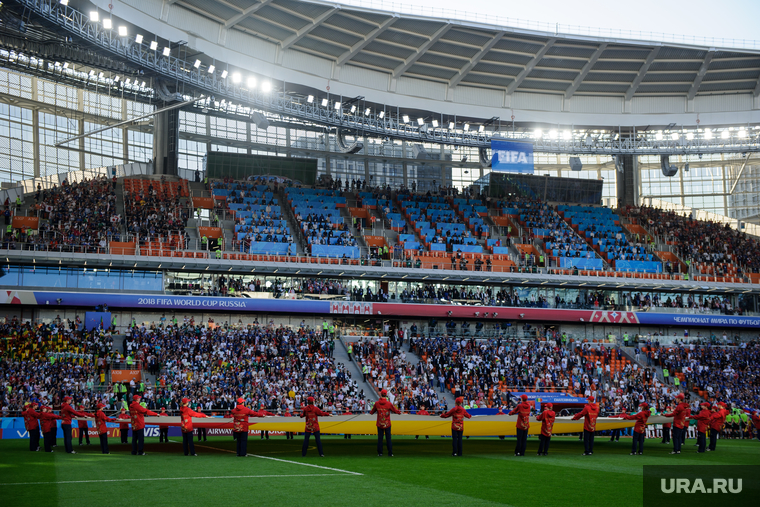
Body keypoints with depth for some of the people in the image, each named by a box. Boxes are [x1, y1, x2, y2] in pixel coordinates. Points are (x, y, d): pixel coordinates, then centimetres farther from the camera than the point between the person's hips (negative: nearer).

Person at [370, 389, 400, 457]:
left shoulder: (376, 403, -6)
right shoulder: (389, 403, -10)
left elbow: (372, 411, 8)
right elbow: (395, 410, 3)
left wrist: (370, 412, 33)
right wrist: (399, 412, 25)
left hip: (379, 424, 1)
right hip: (387, 424, -1)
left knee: (380, 438, 6)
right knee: (388, 438, 4)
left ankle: (380, 453, 7)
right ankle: (390, 453, 4)